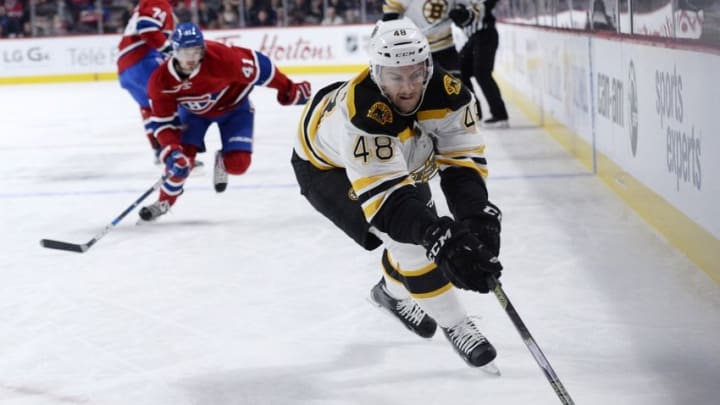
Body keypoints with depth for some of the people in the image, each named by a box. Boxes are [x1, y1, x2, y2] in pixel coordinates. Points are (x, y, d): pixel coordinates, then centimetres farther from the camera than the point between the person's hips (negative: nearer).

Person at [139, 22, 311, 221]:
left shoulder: (221, 57, -40)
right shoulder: (161, 81, -29)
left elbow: (257, 67, -26)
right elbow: (162, 121, -20)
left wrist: (288, 90, -15)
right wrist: (172, 152, -35)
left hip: (232, 105, -1)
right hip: (193, 111, 1)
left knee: (238, 163, -13)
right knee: (182, 158, -13)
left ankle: (222, 162, 26)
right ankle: (165, 200, 14)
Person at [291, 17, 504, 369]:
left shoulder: (446, 92, -29)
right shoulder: (362, 113, -45)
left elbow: (462, 159, -27)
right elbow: (383, 195, -49)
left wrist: (475, 217, -44)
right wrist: (437, 236, -60)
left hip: (399, 157, 6)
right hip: (326, 166, -6)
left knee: (421, 228, 13)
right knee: (408, 236, -22)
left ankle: (393, 292, 45)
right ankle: (454, 325, -6)